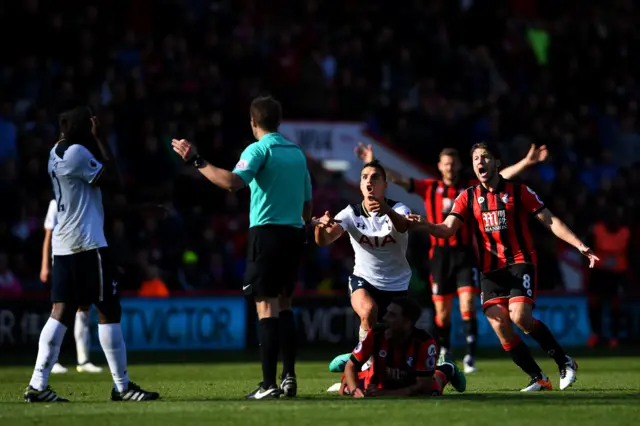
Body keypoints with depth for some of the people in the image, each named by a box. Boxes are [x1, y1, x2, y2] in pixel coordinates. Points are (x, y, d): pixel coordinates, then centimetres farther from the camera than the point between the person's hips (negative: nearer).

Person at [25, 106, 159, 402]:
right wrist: (99, 138, -1)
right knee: (109, 311, -2)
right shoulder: (77, 152, -12)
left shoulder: (57, 152, 16)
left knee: (61, 313, 3)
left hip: (63, 244, 9)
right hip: (87, 244, -9)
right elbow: (108, 176, -6)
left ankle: (38, 384, -5)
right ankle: (122, 386, 1)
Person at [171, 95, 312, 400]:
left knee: (266, 306, -7)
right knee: (284, 304, 16)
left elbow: (232, 182, -23)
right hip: (294, 234, 7)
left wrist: (195, 161, -17)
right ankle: (289, 377, 12)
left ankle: (269, 384, -12)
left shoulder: (260, 149, -7)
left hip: (267, 230, -7)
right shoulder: (297, 152, 15)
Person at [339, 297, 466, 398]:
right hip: (378, 381, 1)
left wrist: (386, 394, -44)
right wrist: (355, 390, -44)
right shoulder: (375, 335, -33)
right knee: (346, 388, -4)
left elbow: (423, 387, -36)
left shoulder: (425, 343, -40)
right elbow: (351, 366, -23)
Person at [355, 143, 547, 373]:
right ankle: (444, 354, 24)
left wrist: (526, 162, -13)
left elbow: (502, 176, -2)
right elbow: (398, 179, 1)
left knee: (467, 305, -13)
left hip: (465, 253, -1)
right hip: (440, 253, 1)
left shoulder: (471, 188, 3)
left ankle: (470, 356, -12)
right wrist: (373, 163, -8)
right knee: (442, 311, 6)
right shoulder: (430, 188, 5)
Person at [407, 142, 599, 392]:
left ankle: (564, 362, -5)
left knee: (520, 317, -24)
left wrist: (578, 245, -8)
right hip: (490, 270, 3)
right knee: (500, 327, -11)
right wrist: (424, 226, -26)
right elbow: (447, 229, -5)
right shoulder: (468, 198, 7)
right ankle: (539, 379, 3)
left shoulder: (518, 192, 1)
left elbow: (550, 221, 2)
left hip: (520, 262, -3)